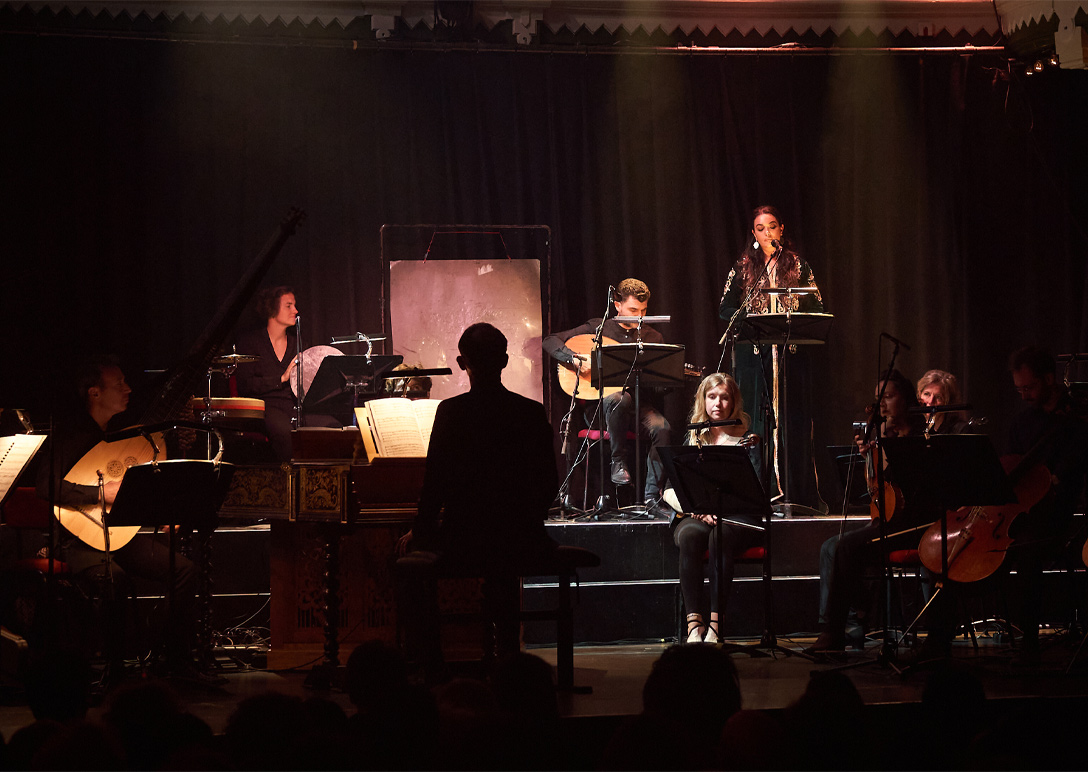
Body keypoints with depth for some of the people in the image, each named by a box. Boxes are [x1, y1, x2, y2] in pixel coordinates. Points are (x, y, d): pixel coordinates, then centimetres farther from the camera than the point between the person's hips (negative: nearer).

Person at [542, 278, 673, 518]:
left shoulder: (653, 338, 13)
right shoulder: (598, 328, 6)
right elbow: (550, 341, 1)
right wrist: (576, 359, -16)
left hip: (640, 402, 3)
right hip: (600, 401, -2)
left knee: (662, 428, -30)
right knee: (619, 398, -40)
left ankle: (652, 497, -25)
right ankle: (618, 461, -18)